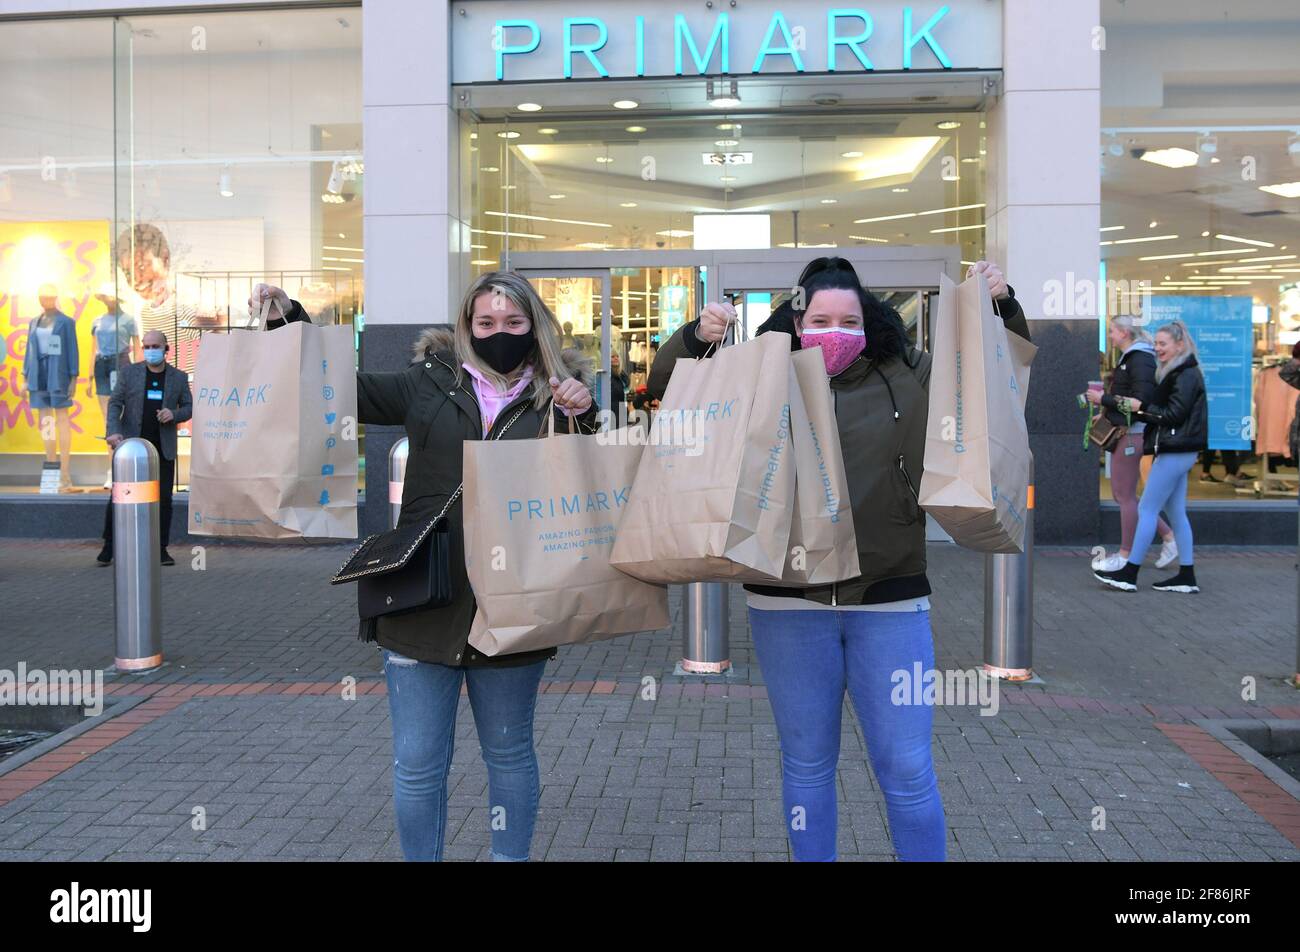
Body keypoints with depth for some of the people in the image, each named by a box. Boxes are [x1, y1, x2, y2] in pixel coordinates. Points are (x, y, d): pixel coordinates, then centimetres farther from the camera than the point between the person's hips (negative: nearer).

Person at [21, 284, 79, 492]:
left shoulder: (66, 322, 0)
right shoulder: (34, 323, 14)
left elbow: (72, 351, -3)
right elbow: (30, 351, 16)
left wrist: (73, 380, -8)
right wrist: (25, 379, 11)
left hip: (58, 375, -5)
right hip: (39, 375, 5)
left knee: (61, 420, -6)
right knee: (45, 422, 6)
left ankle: (65, 475, -6)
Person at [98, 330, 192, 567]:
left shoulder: (178, 377, 7)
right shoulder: (129, 372, 3)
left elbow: (188, 407, 9)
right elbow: (115, 403, -1)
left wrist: (174, 414, -13)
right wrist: (113, 431, -16)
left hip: (163, 449, 1)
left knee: (163, 499, 2)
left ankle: (161, 549, 11)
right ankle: (109, 547, 10)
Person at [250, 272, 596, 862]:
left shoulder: (554, 397, 1)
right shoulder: (432, 383, 5)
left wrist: (582, 415, -19)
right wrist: (288, 316, 4)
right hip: (424, 608, 1)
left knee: (509, 756, 16)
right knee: (416, 765, 8)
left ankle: (511, 856, 34)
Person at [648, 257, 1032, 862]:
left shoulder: (909, 378, 5)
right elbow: (666, 387, 5)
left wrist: (1004, 306, -4)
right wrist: (697, 337, -12)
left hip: (890, 603, 0)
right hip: (789, 605, 0)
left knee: (906, 768, 5)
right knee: (806, 763, 14)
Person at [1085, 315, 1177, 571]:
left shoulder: (1140, 360, -14)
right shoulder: (1130, 357, 17)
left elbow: (1140, 401, -22)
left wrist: (1104, 399, -16)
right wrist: (1106, 413, 10)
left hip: (1132, 433, -10)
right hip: (1123, 431, 10)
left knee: (1125, 495, -2)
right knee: (1121, 494, 14)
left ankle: (1126, 555, 7)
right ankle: (1168, 536, 20)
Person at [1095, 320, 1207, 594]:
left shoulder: (1187, 375, -12)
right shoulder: (1176, 373, 18)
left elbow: (1174, 415, -19)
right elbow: (1162, 412, 18)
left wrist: (1141, 407, -12)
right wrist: (1137, 410, 7)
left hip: (1176, 452, -10)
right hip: (1177, 451, 10)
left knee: (1147, 509, -7)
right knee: (1176, 512, 9)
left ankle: (1129, 574, -4)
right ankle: (1187, 577, 12)